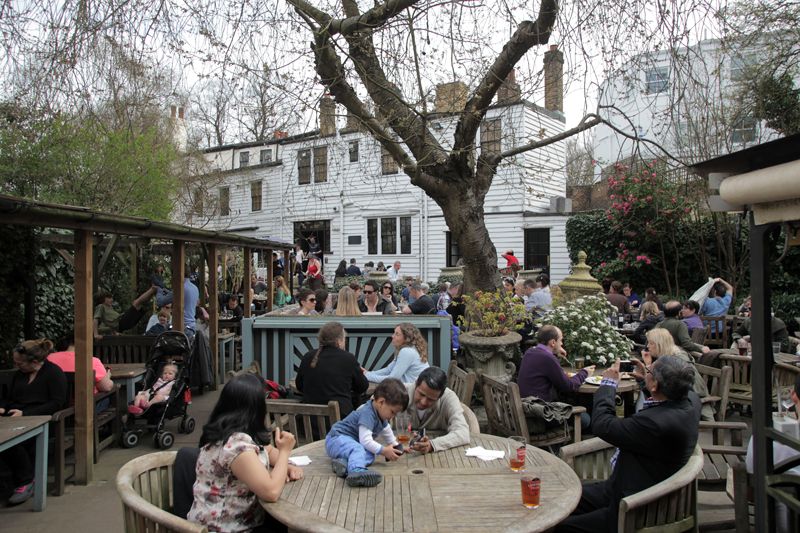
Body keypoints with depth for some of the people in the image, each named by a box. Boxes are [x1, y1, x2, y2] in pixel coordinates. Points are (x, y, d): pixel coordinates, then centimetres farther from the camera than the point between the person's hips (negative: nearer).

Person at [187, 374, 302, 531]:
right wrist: (285, 451, -17)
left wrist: (286, 466, -1)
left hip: (241, 519, 9)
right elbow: (271, 492, -31)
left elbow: (266, 450, 18)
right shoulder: (236, 443, -26)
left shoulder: (229, 433, 4)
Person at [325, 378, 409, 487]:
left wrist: (396, 446, 19)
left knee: (370, 456, -18)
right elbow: (366, 440, -29)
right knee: (357, 449, -40)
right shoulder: (367, 414, -24)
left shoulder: (380, 414, 9)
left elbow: (387, 433, 26)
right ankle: (356, 471, -65)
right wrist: (384, 451, -24)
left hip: (353, 442, 10)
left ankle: (344, 463, -37)